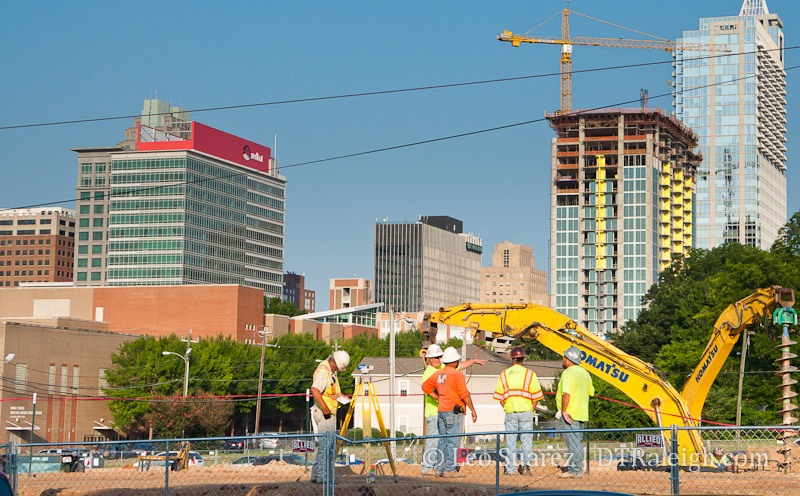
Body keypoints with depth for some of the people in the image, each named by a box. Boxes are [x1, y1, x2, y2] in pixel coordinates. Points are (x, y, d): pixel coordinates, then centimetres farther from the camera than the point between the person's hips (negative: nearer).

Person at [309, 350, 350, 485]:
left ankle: (315, 475, 15)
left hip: (329, 413, 10)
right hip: (324, 413, -10)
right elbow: (314, 389, -31)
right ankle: (322, 477, -10)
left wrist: (340, 396, 15)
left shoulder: (331, 371, 15)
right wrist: (325, 407, -32)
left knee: (324, 445, 12)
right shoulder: (323, 371, -17)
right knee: (326, 445, -10)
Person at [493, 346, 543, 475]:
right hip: (526, 411, -1)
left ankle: (510, 468, 5)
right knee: (526, 439, 5)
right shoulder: (529, 374, -2)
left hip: (510, 411, 1)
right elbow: (536, 395, -4)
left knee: (510, 440, 6)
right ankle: (525, 466, -1)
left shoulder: (504, 374, 3)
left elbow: (499, 396, 6)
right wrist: (532, 409, 6)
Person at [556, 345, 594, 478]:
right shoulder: (584, 373, 14)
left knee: (573, 442, -7)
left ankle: (575, 470, -8)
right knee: (576, 442, 13)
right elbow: (591, 392, 24)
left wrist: (564, 410, -24)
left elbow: (566, 393, -26)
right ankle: (574, 469, 17)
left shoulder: (568, 373, -14)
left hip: (569, 414, -9)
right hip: (582, 413, 9)